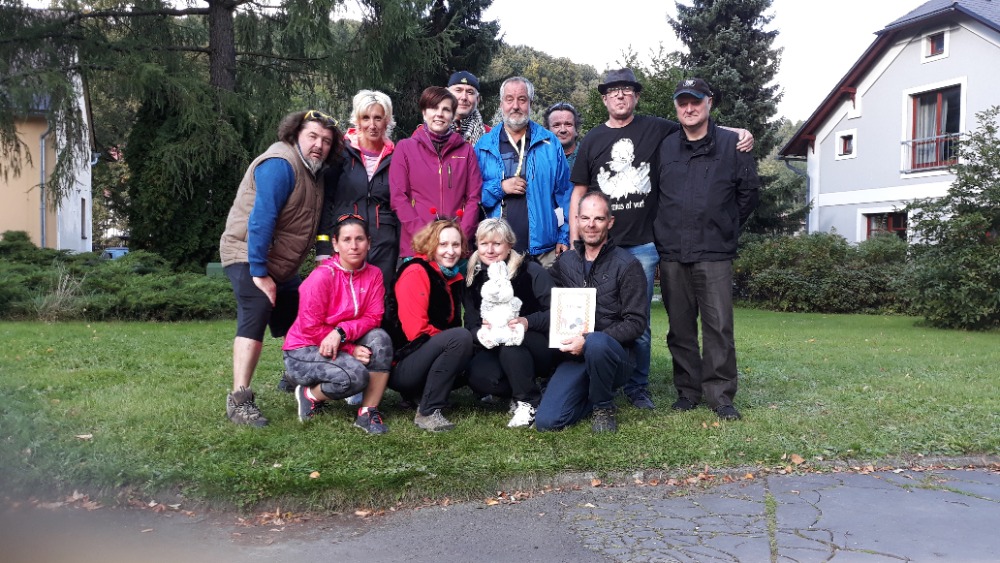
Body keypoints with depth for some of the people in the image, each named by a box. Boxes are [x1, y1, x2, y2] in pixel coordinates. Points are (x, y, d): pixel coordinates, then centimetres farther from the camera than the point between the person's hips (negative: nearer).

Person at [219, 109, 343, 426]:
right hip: (249, 258, -9)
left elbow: (309, 222, 15)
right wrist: (259, 272, -27)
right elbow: (261, 219, -26)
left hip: (280, 266, 9)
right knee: (256, 314, -25)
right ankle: (239, 400, -27)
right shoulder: (280, 164, -18)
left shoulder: (312, 170, 11)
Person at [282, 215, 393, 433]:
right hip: (305, 349, -5)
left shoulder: (373, 275, -4)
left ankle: (368, 412, -16)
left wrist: (341, 332, -29)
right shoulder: (322, 276, -19)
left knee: (380, 338, -24)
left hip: (343, 346, 5)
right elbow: (310, 327, -18)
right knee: (355, 375, -31)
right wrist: (351, 349, -21)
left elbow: (373, 317, -11)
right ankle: (309, 394, 1)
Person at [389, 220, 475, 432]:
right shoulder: (415, 272, -13)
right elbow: (416, 330, -20)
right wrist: (451, 340, -14)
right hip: (400, 365, -9)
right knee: (461, 338, -26)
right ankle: (427, 411, -21)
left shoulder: (453, 277, 13)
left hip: (427, 358, 9)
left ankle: (420, 393, 8)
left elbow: (453, 322, 17)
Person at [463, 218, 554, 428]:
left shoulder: (531, 272, -9)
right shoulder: (473, 279, 2)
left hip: (540, 350, -3)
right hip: (494, 350, 3)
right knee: (478, 377, -29)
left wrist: (527, 322, -30)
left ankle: (529, 401, -15)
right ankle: (516, 394, 2)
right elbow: (472, 326, -1)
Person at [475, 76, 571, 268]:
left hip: (543, 248, 0)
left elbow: (564, 193, 6)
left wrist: (564, 237, 1)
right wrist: (500, 188, -10)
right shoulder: (484, 146, 8)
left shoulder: (550, 143, 7)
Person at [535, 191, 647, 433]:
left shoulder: (627, 265, -4)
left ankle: (604, 406, -9)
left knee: (597, 344, -40)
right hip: (574, 355, 3)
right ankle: (594, 393, 14)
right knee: (546, 421, -16)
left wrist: (588, 340, -19)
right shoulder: (564, 263, 10)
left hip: (614, 353, -3)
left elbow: (636, 322, -9)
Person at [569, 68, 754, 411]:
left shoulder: (656, 130, 5)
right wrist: (573, 242, 2)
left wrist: (739, 134, -5)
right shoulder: (592, 140, 8)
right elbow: (578, 192, 9)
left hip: (643, 244, -1)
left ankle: (638, 388, 18)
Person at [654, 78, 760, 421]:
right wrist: (664, 232, 12)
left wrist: (728, 227, 12)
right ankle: (688, 390, 18)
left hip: (715, 254, -2)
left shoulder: (731, 144, 5)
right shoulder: (664, 148, 11)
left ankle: (720, 396, 5)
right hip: (672, 254, 2)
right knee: (680, 327, 7)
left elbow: (749, 190, 11)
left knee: (718, 326, -5)